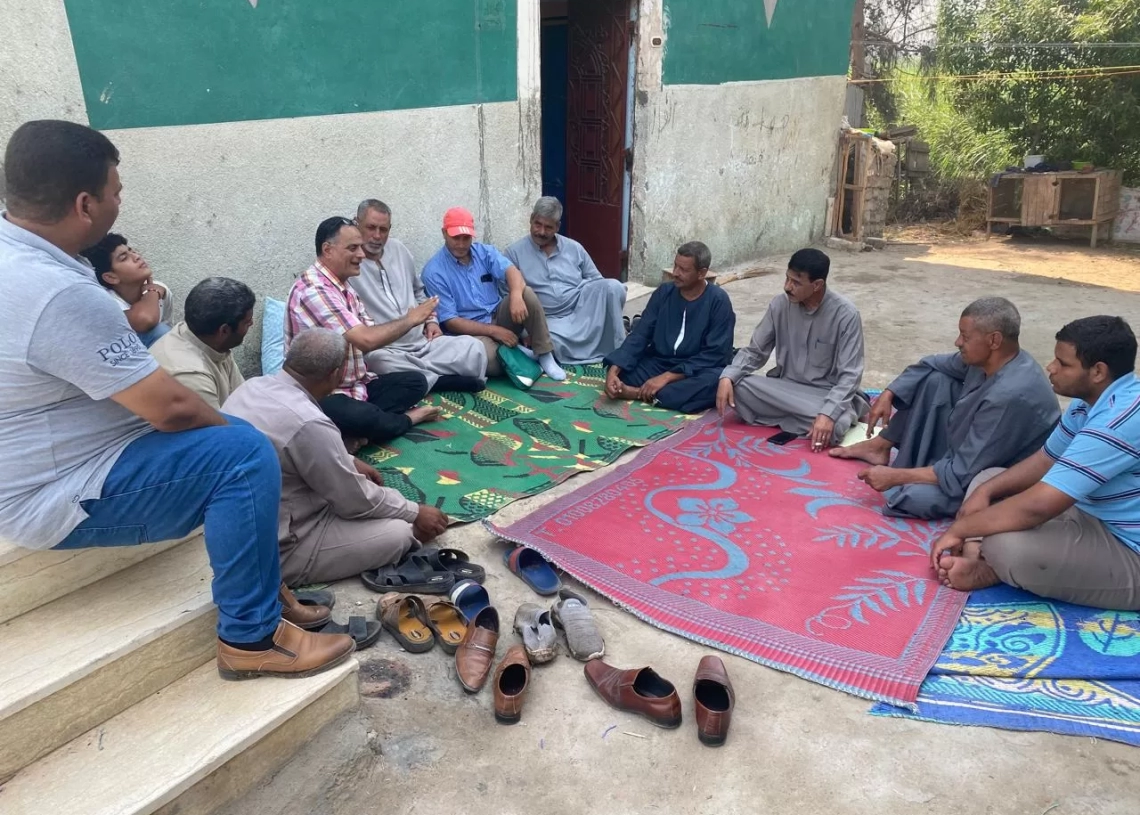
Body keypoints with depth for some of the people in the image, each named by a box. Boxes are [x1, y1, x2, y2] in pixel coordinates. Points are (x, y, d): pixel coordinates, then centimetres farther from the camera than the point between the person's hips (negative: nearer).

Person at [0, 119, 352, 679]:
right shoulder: (59, 294, -30)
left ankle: (260, 587, 20)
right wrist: (232, 432, -6)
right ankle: (250, 638, -8)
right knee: (245, 455, -20)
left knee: (231, 436, 15)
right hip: (54, 497, -10)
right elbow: (170, 407, -26)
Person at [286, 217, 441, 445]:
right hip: (322, 395, -9)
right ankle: (406, 418, -3)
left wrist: (408, 322, -13)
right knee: (365, 417, -36)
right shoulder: (313, 289, -22)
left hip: (356, 384, 10)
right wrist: (410, 320, -15)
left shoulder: (343, 287, 11)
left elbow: (370, 333, 6)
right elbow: (366, 340, -29)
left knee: (415, 381, 4)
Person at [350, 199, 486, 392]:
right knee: (385, 365, -40)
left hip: (424, 341, 6)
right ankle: (442, 379, -19)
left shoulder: (399, 249, 15)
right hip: (384, 349, -5)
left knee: (473, 347, -12)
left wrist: (431, 319, 12)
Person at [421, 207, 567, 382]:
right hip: (470, 330, -5)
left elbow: (511, 270, -17)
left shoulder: (485, 251, 3)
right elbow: (449, 321, -15)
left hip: (499, 316, 5)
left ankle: (544, 356, -14)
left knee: (526, 292, -23)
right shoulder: (433, 271, -11)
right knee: (488, 359, -39)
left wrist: (516, 296, -41)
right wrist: (493, 331, -21)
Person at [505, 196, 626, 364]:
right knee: (555, 344, -38)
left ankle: (617, 349, -14)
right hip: (552, 318, -3)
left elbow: (597, 281, 14)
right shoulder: (515, 252, 2)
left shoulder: (574, 248, 11)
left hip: (581, 307, 3)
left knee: (613, 286, -25)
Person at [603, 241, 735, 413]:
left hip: (696, 371, -3)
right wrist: (613, 371, -23)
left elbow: (714, 354, -16)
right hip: (658, 363, 3)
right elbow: (639, 336, -5)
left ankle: (641, 393, -34)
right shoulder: (663, 293, 1)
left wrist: (667, 377, -25)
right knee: (618, 371, -21)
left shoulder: (718, 301, -11)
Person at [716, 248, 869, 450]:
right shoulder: (780, 305, -5)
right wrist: (727, 377, -19)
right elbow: (754, 351, 1)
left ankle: (783, 417, -9)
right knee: (736, 386, -24)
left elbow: (849, 375, -19)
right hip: (784, 388, 4)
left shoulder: (846, 314, -16)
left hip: (826, 394, -4)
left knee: (834, 424, -38)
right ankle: (806, 416, -12)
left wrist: (828, 413, -35)